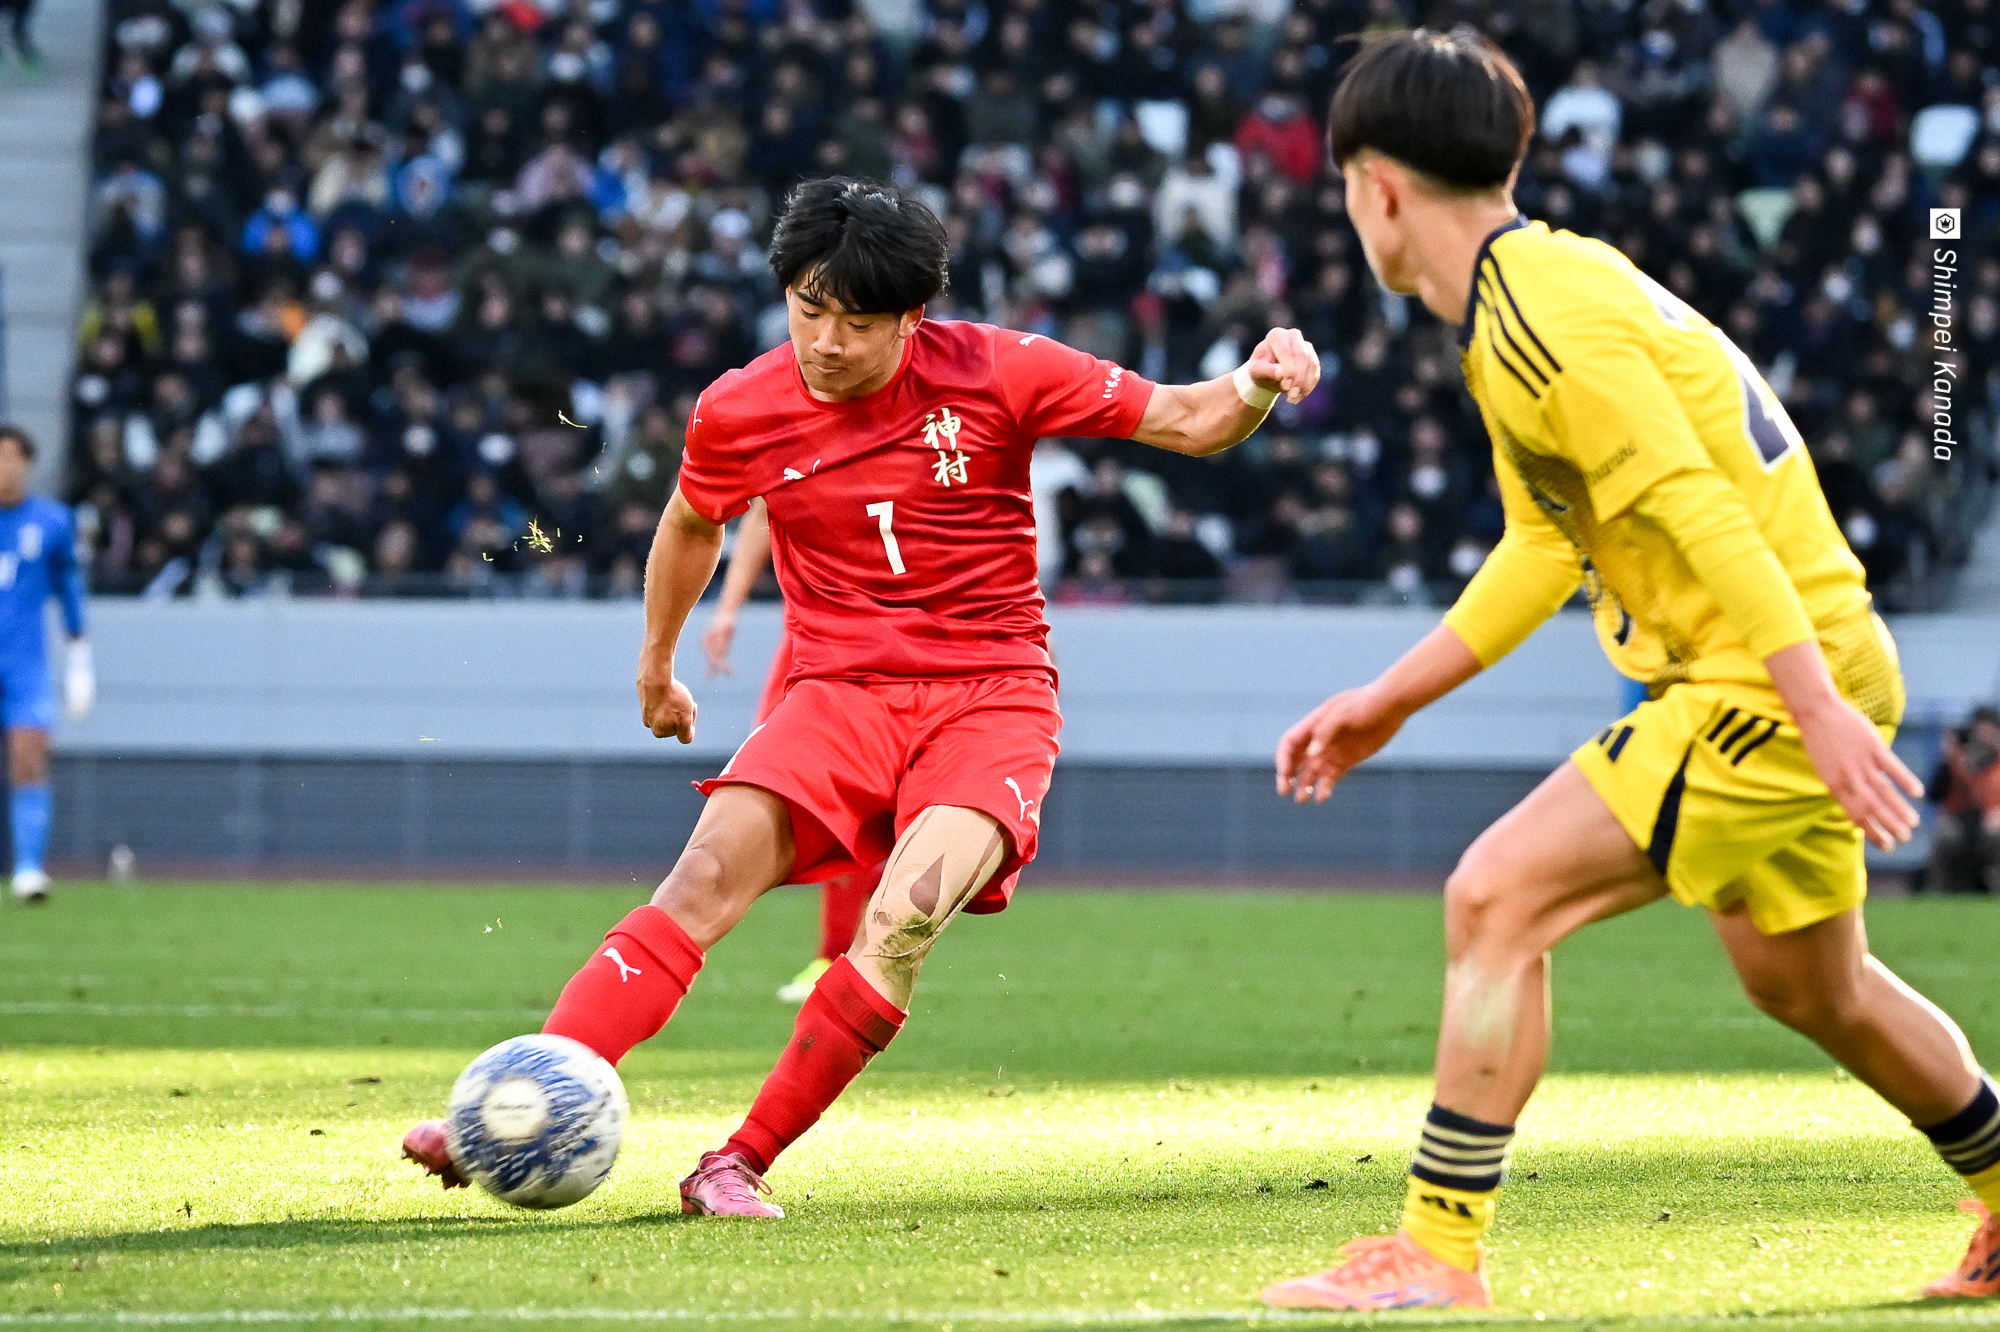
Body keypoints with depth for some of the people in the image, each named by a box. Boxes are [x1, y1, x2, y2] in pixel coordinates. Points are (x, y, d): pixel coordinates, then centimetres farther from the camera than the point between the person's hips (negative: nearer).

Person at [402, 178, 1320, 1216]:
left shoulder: (993, 373, -6)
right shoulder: (740, 412, 0)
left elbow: (1186, 422, -1)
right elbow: (692, 523, 22)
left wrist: (1255, 387, -23)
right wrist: (656, 663, 34)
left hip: (992, 697, -1)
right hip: (841, 692, 2)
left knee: (907, 913, -29)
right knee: (708, 876, -25)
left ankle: (740, 1164, -21)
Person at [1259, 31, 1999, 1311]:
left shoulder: (1542, 320, -18)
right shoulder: (1543, 283, 14)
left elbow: (1700, 513, -25)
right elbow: (1547, 546, 22)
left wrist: (1823, 712, -28)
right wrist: (1390, 700, 23)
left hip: (1768, 677, -10)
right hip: (1790, 675, 10)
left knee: (1495, 900, -13)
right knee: (1810, 984, 24)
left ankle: (1440, 1255, -11)